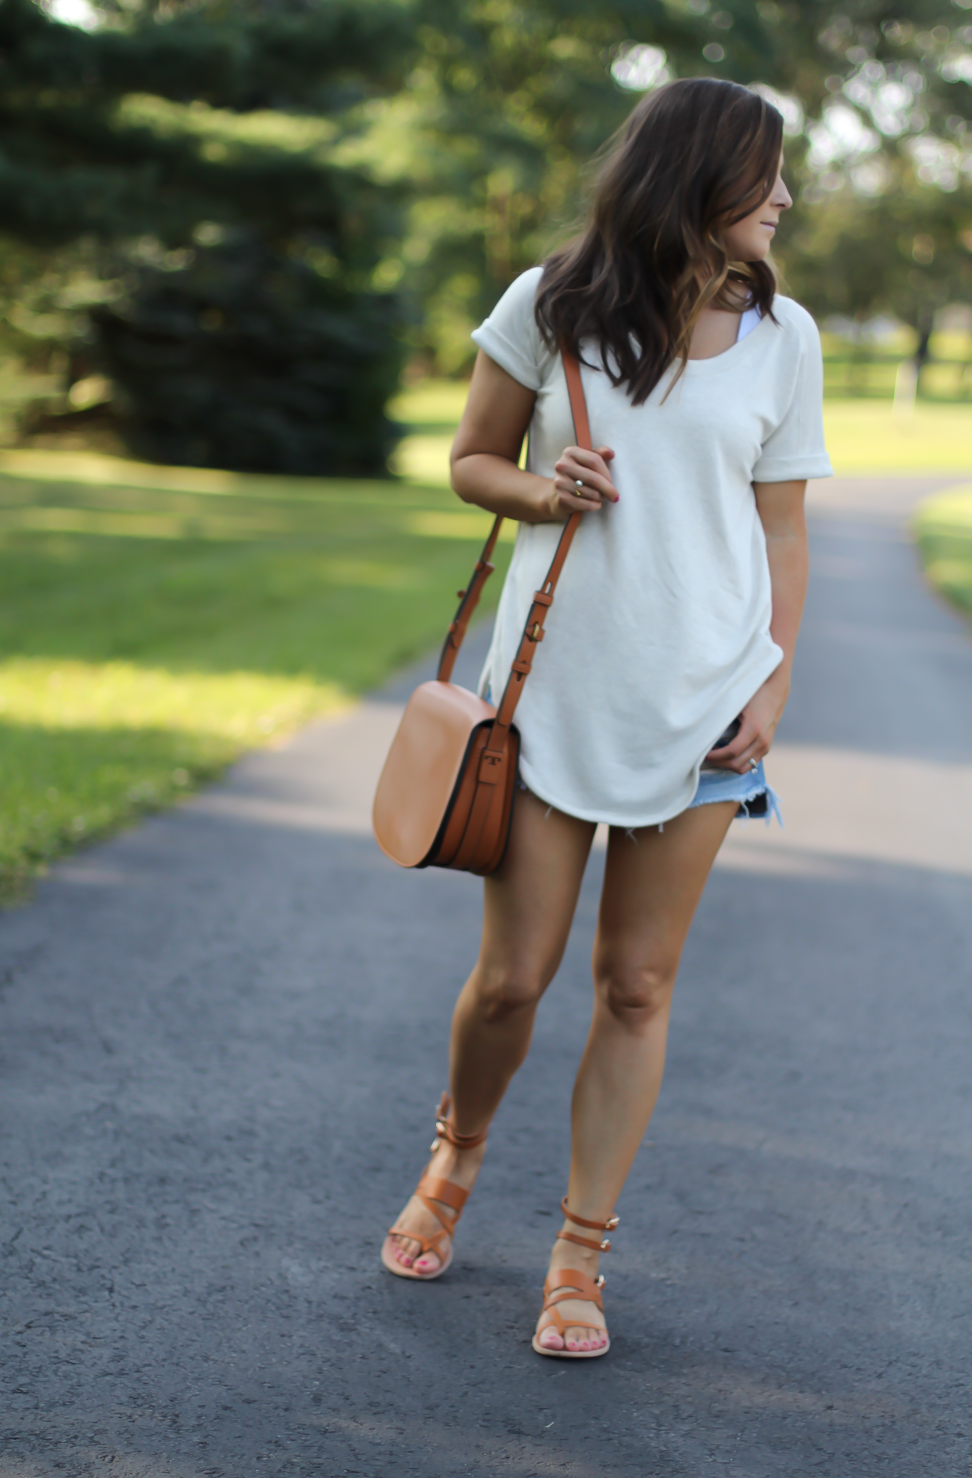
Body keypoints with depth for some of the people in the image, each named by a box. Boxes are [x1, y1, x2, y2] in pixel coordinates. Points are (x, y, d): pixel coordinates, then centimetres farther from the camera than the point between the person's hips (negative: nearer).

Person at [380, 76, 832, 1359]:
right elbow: (472, 461, 9)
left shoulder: (781, 337, 3)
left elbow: (781, 532, 7)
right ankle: (458, 1155, 35)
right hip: (555, 689, -1)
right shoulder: (552, 307, -1)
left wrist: (774, 686, -3)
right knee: (512, 977, 3)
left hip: (700, 703, 1)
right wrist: (541, 490, -12)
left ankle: (580, 1258, 18)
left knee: (639, 987, 5)